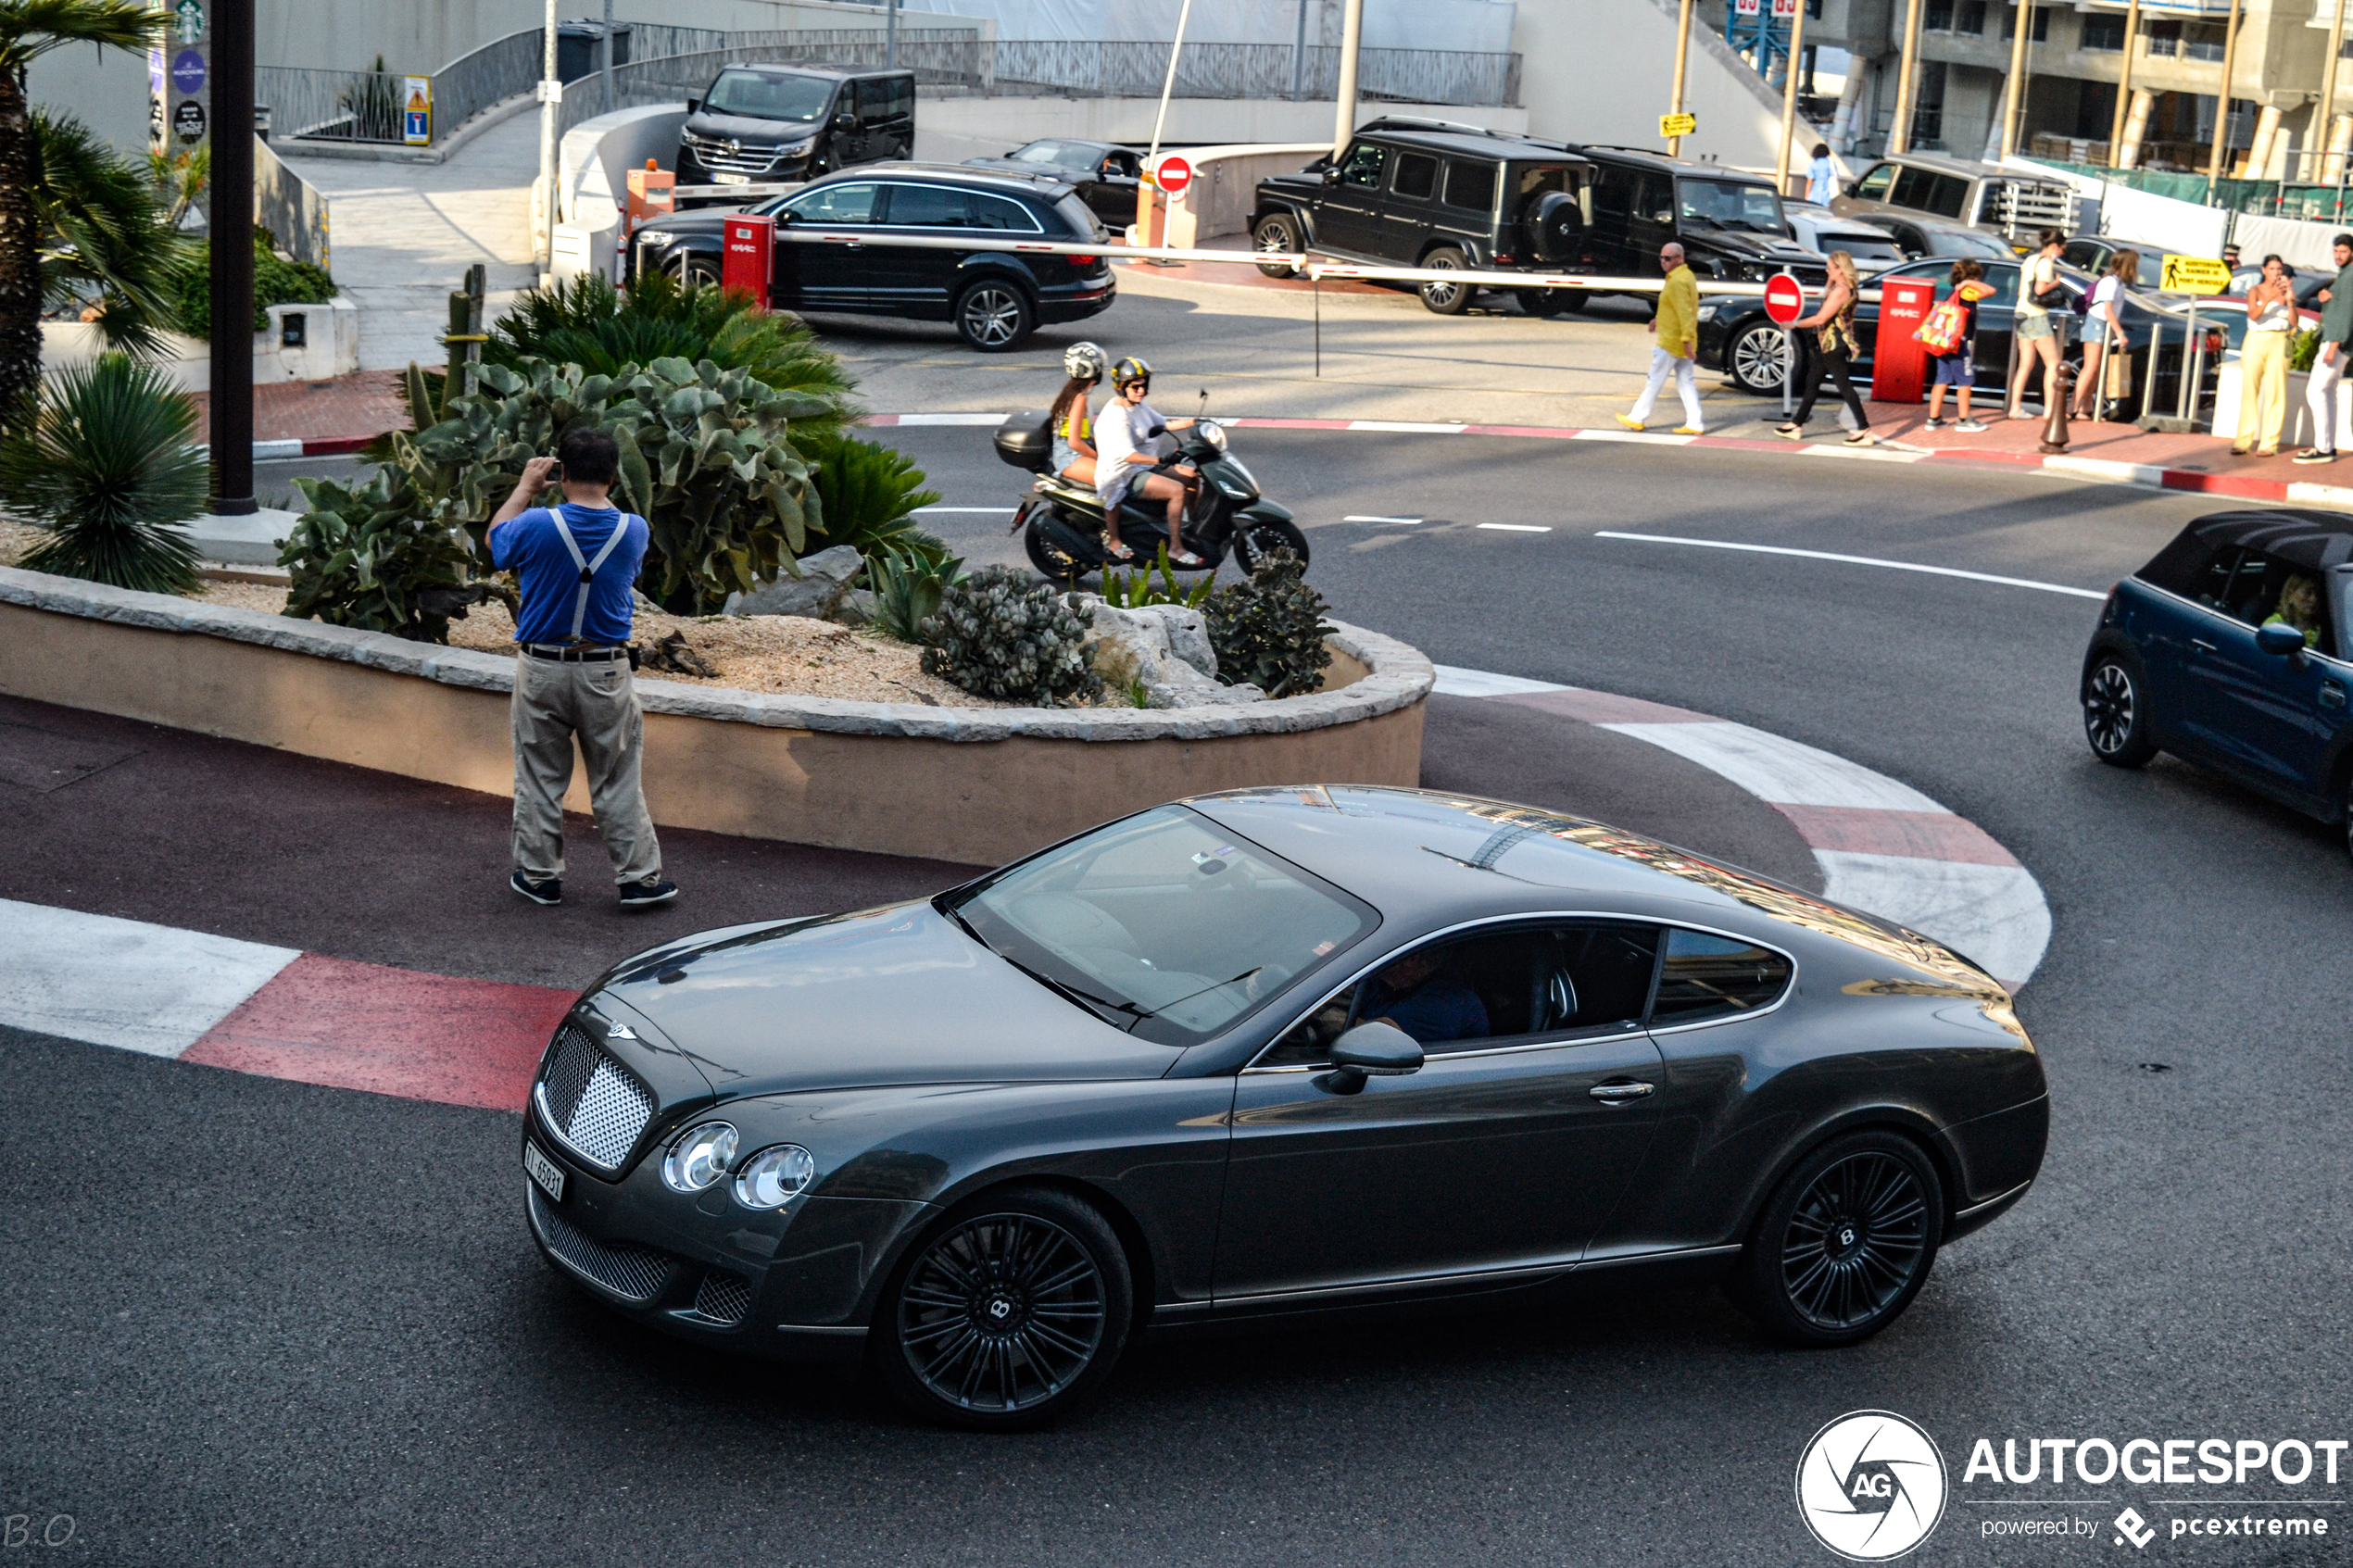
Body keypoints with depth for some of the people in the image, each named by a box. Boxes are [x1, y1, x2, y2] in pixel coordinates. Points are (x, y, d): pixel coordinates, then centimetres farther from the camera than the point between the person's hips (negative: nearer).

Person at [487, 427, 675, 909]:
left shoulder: (537, 525, -15)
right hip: (605, 671, 1)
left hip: (542, 670, -1)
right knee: (617, 780, 8)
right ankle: (639, 877, 11)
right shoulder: (634, 530, -9)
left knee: (540, 778, 12)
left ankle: (539, 876, 21)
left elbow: (496, 540, 8)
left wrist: (526, 487, 16)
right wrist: (595, 489, 20)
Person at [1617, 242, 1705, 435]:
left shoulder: (1677, 282, -20)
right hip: (1683, 344, 10)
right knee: (1686, 382, 9)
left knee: (1654, 381, 1)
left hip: (1671, 343, -10)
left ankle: (1636, 419, 10)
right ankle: (1695, 424, 6)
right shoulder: (1687, 276, 13)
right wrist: (1659, 319, 27)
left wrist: (1687, 340, -30)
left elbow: (1685, 312, -26)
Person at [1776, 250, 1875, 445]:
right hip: (1828, 343, 11)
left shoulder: (1841, 290, -21)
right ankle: (1796, 425, 22)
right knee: (1811, 383, 15)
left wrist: (1795, 324, -13)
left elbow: (1821, 318, -21)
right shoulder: (1846, 287, 9)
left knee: (1844, 386, -8)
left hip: (1834, 344, -11)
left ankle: (1864, 431, -6)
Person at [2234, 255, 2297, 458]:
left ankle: (2269, 444, -3)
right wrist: (2270, 297, -27)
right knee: (2249, 391, -2)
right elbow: (2253, 315, -15)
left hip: (2278, 344, 1)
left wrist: (2290, 302, -15)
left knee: (2274, 392, -4)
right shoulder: (2255, 291, 3)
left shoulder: (2286, 292, 8)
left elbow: (2294, 323, -1)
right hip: (2255, 342, -1)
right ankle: (2242, 442, 0)